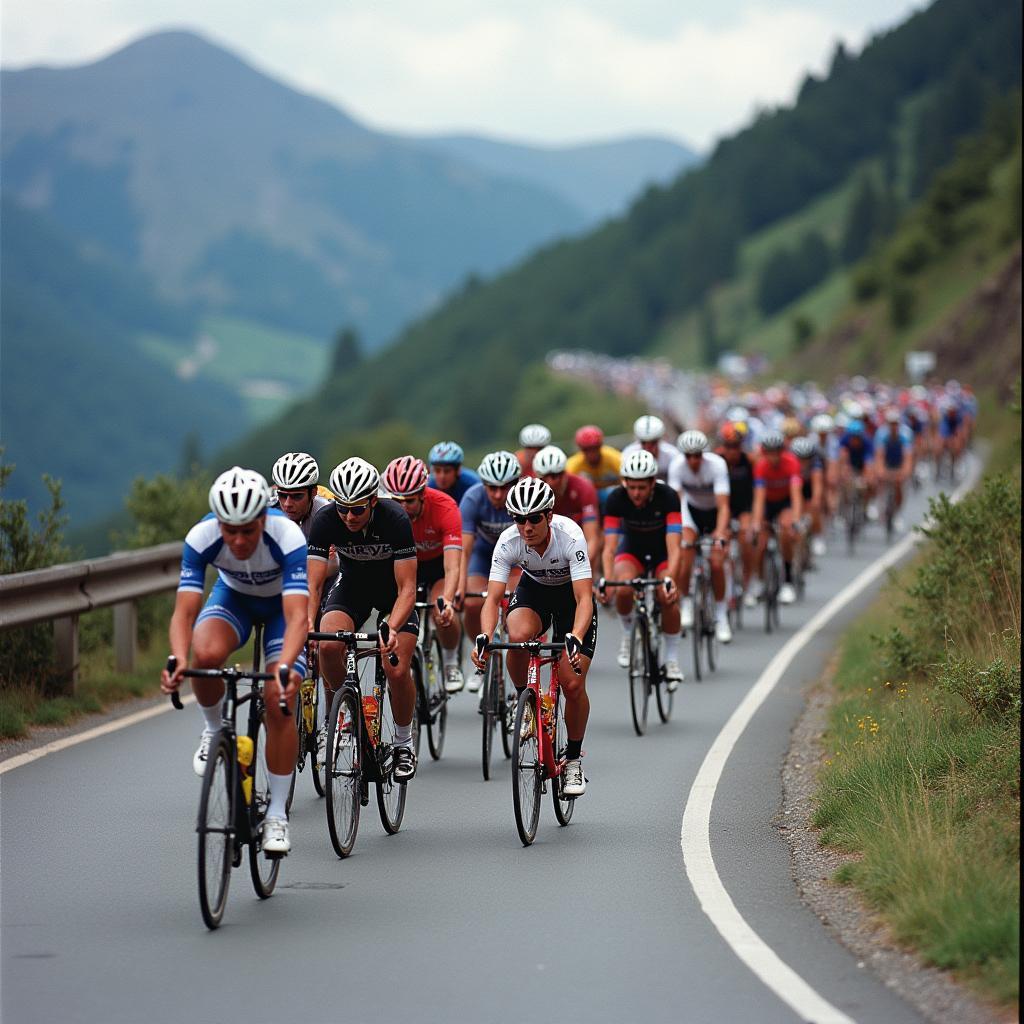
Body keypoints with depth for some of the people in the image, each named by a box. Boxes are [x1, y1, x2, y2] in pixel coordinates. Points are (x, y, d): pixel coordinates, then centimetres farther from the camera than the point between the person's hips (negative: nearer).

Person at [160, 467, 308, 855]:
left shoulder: (288, 537, -37)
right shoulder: (201, 538, -32)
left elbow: (297, 616, -44)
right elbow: (184, 610, -35)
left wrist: (284, 667, -62)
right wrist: (178, 659, -55)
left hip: (283, 602, -1)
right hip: (233, 597, 2)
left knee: (279, 702, -16)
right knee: (205, 653, -32)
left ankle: (277, 816, -2)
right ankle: (213, 730, -2)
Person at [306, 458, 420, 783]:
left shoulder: (396, 520, -32)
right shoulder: (325, 520, -26)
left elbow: (407, 588, -32)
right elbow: (312, 583, -27)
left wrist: (392, 628, -49)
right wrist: (307, 625, -44)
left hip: (394, 588, -2)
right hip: (352, 583, 2)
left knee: (397, 670, -18)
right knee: (328, 645, -27)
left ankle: (404, 744, 8)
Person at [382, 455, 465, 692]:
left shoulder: (445, 508, -36)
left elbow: (453, 567, -42)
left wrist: (447, 601, -58)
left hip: (437, 560, -2)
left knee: (442, 613, -24)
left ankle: (451, 662, 3)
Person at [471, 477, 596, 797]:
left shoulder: (570, 537, -35)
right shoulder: (508, 542, -28)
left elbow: (584, 598, -40)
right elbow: (492, 598, -30)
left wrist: (575, 638, -58)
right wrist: (485, 637, -49)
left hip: (571, 594, -2)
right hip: (533, 589, 2)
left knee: (573, 685, -13)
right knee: (518, 636, -35)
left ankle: (574, 760, 9)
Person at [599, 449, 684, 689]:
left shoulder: (667, 497, -31)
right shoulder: (616, 499, -28)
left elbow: (673, 546, -38)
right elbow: (610, 547, -32)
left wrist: (670, 579, -55)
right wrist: (606, 581, -49)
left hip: (662, 550, -1)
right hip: (632, 548, 1)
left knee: (668, 597, -27)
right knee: (623, 590, -30)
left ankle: (672, 660, -8)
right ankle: (629, 634, 0)